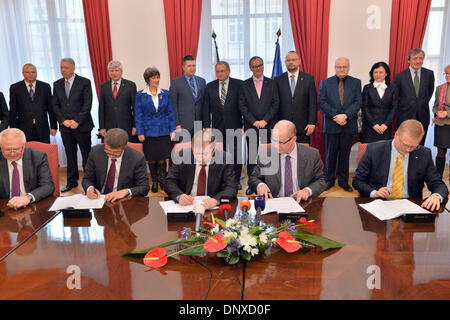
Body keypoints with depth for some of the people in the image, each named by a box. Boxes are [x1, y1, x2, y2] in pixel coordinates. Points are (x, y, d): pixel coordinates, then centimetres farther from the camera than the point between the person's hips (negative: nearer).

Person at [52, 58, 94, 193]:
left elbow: (87, 104, -8)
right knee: (70, 155, 10)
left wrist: (77, 121, -13)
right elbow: (55, 105, 10)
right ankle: (72, 181, 19)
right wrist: (63, 120, -5)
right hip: (65, 126, 4)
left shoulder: (84, 82, -3)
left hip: (82, 125, -4)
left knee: (86, 154, 1)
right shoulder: (57, 84, 11)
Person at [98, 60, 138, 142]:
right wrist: (102, 127, 3)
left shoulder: (130, 85, 2)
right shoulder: (103, 86, 9)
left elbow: (135, 107, 0)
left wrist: (135, 126, -5)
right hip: (109, 127, 2)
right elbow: (101, 108, 9)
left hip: (126, 126, -2)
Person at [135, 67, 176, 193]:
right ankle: (154, 181, 22)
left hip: (163, 131, 1)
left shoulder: (165, 94, 4)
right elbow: (138, 115, 0)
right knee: (151, 159, 6)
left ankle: (162, 179, 18)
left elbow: (170, 113, 7)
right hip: (149, 131, -1)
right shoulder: (141, 95, 0)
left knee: (162, 158, -1)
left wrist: (172, 130, 1)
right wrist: (140, 132, -6)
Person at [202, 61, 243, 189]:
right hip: (218, 126, 2)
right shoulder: (210, 86, 8)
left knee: (236, 153, 1)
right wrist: (206, 126, 1)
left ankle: (236, 180, 13)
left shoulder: (238, 84, 0)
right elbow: (206, 108, 7)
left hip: (234, 125, -2)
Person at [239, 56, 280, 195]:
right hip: (251, 126, 0)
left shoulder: (272, 83, 8)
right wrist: (254, 121, -8)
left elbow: (276, 104, 1)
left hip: (269, 125, 0)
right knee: (251, 155, 2)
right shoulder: (245, 85, 7)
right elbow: (242, 106, 1)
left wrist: (265, 120, -9)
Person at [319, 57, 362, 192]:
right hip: (331, 125, -1)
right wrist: (335, 116, -14)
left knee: (345, 154, 7)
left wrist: (345, 115, -17)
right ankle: (329, 180, 19)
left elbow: (357, 102, -2)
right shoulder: (325, 82, 5)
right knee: (330, 154, 6)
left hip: (348, 125, 1)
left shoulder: (356, 82, 7)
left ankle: (343, 181, 18)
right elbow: (322, 102, -4)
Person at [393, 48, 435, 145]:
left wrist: (425, 101, 11)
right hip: (405, 116, -2)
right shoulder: (400, 76, -5)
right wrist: (402, 104, 5)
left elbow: (430, 90, 18)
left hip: (423, 116, 2)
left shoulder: (429, 74, 2)